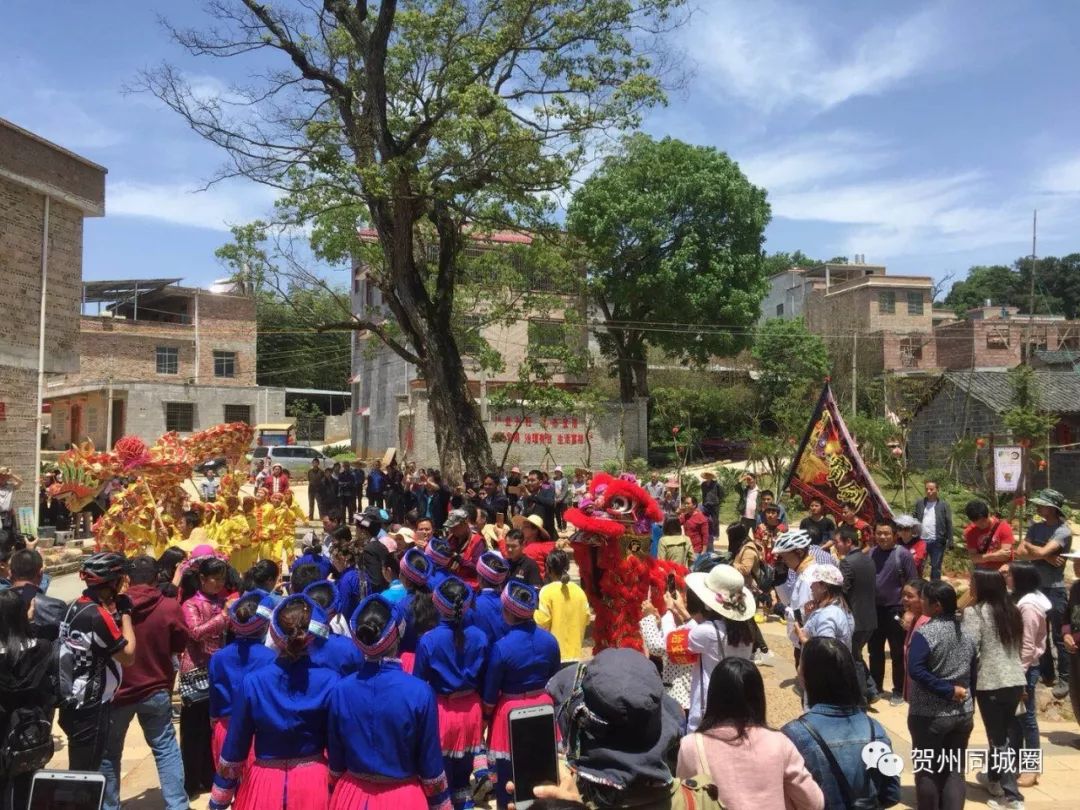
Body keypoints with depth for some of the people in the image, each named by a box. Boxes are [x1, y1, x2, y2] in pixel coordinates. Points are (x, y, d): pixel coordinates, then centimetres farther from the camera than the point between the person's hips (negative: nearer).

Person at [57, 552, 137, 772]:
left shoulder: (77, 606, 5)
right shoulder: (97, 615, -23)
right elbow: (128, 656, -15)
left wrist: (115, 609, 2)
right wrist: (125, 612, -12)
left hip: (75, 702, 9)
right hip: (90, 707, -9)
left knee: (78, 770, 20)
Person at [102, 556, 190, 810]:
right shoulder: (170, 608, -14)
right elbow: (180, 645, 2)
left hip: (117, 690, 0)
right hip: (157, 690, 0)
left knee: (109, 752, 16)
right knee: (166, 749, 12)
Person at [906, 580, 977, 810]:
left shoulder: (926, 633, -17)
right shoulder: (966, 631, 3)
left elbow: (915, 670, -30)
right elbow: (973, 673, 11)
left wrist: (947, 691, -21)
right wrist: (968, 702, 18)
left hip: (929, 715, -5)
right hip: (963, 713, 6)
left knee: (927, 771, 10)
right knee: (955, 771, 13)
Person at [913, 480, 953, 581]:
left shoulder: (944, 505, 0)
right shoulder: (919, 503, 8)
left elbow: (949, 524, -2)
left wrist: (949, 541, -8)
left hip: (937, 542, -2)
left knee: (936, 567, 7)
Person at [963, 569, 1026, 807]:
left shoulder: (974, 612, -11)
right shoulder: (1013, 611, 10)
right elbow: (1020, 647, 16)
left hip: (991, 682, -6)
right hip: (1016, 680, 6)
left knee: (998, 735, 4)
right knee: (1006, 731, 17)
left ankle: (1012, 794, 9)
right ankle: (994, 777, 28)